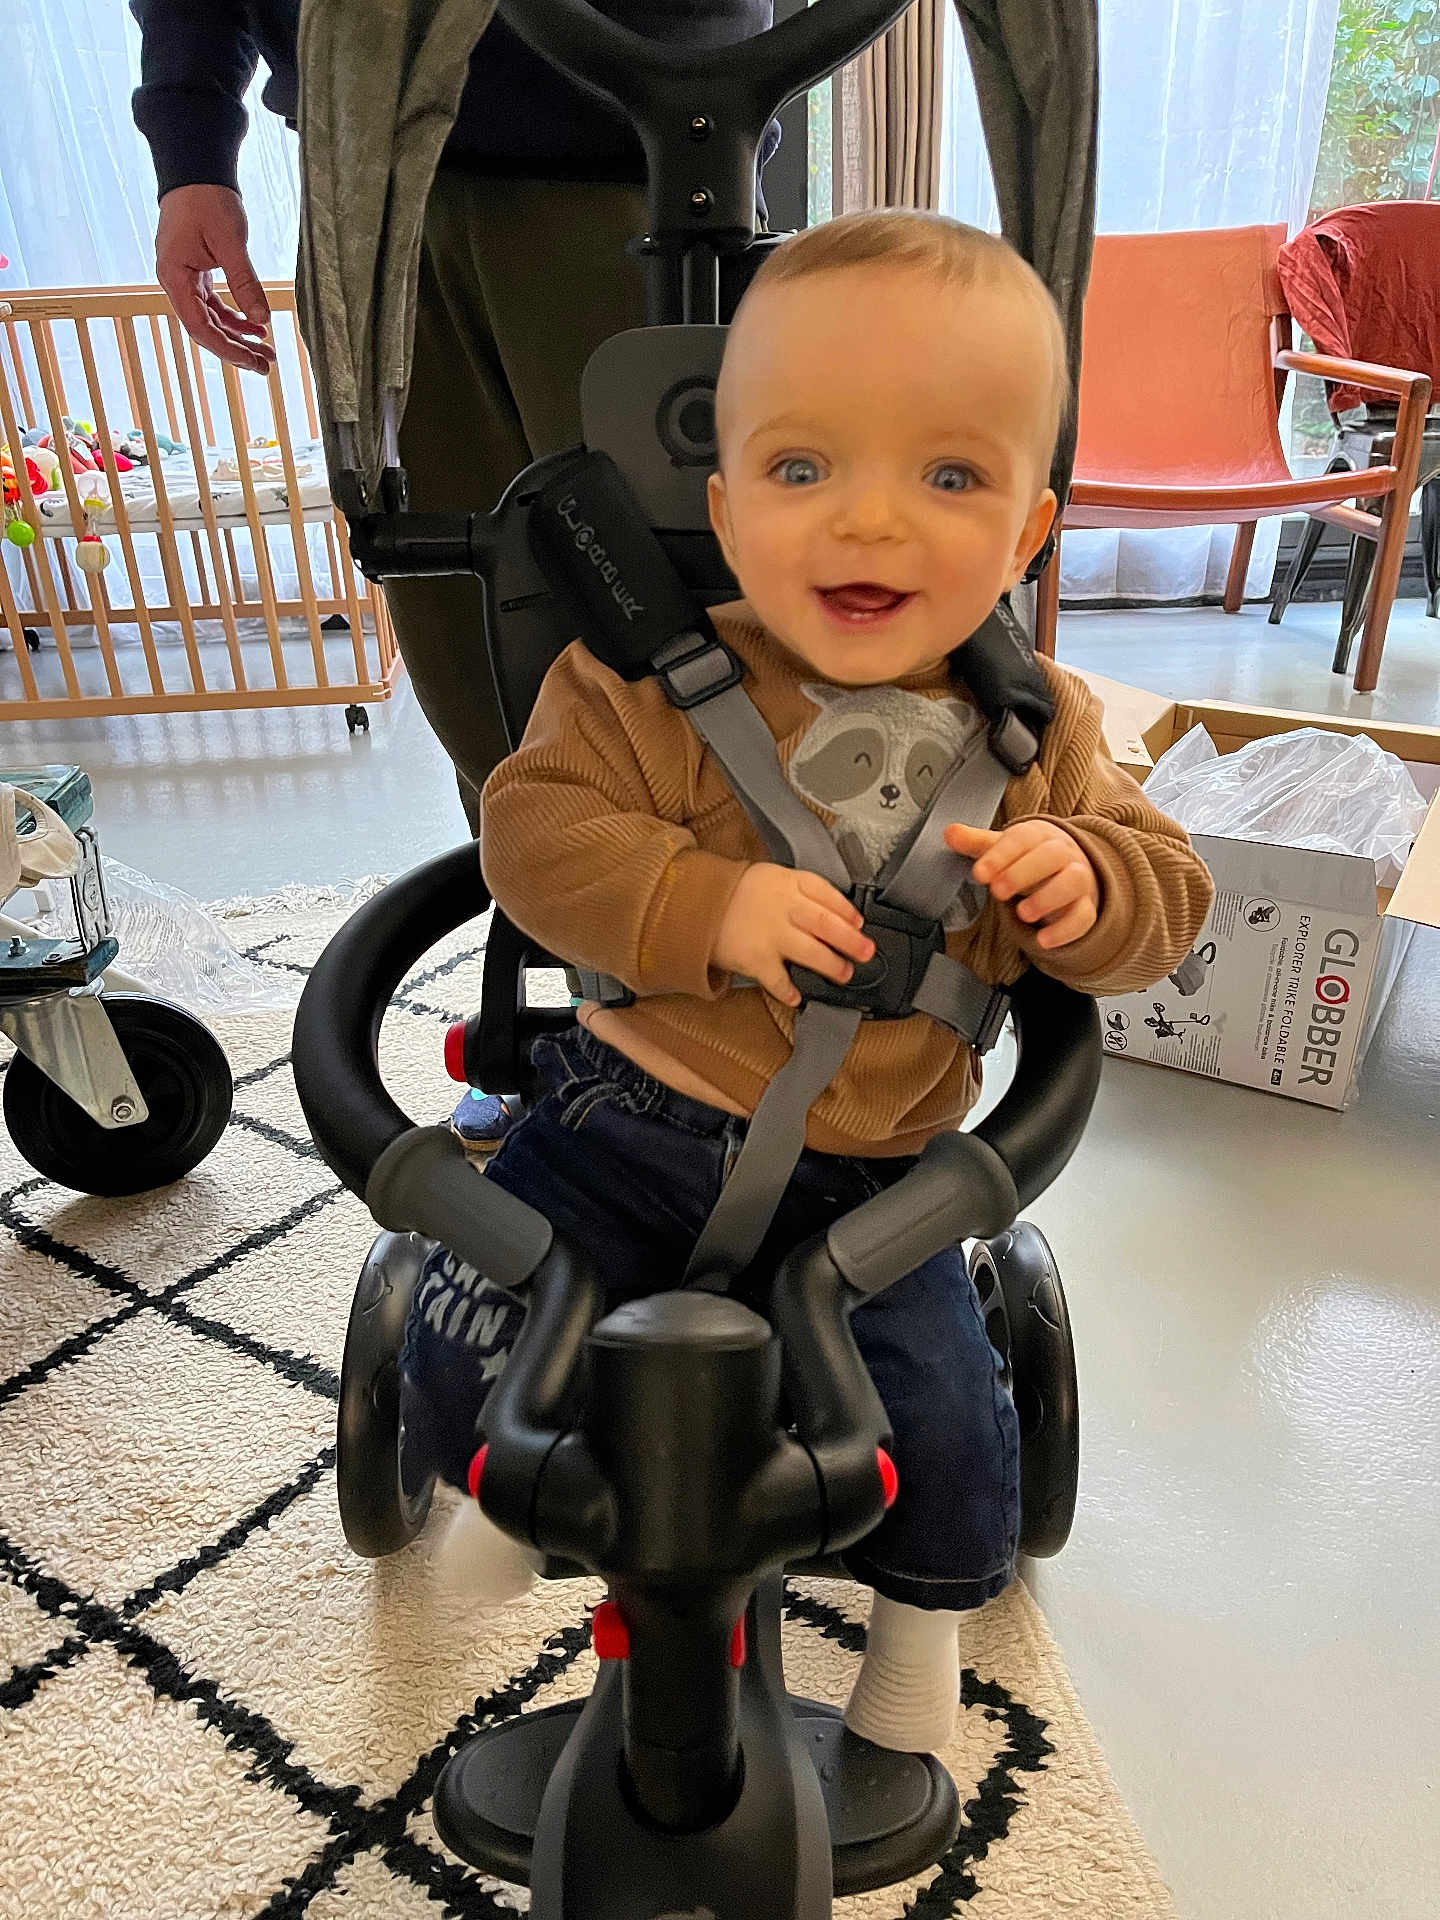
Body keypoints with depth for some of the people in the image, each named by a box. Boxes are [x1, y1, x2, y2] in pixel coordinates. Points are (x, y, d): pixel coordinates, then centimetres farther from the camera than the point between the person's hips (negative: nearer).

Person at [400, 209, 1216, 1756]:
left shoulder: (1040, 732, -1)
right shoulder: (657, 681, -11)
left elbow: (1164, 895, 5)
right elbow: (536, 830, -15)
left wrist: (1084, 881, -19)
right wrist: (709, 905, -30)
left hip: (873, 1181, 2)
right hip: (637, 1121, -1)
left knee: (944, 1428, -4)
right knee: (464, 1362, -6)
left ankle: (924, 1618, 33)